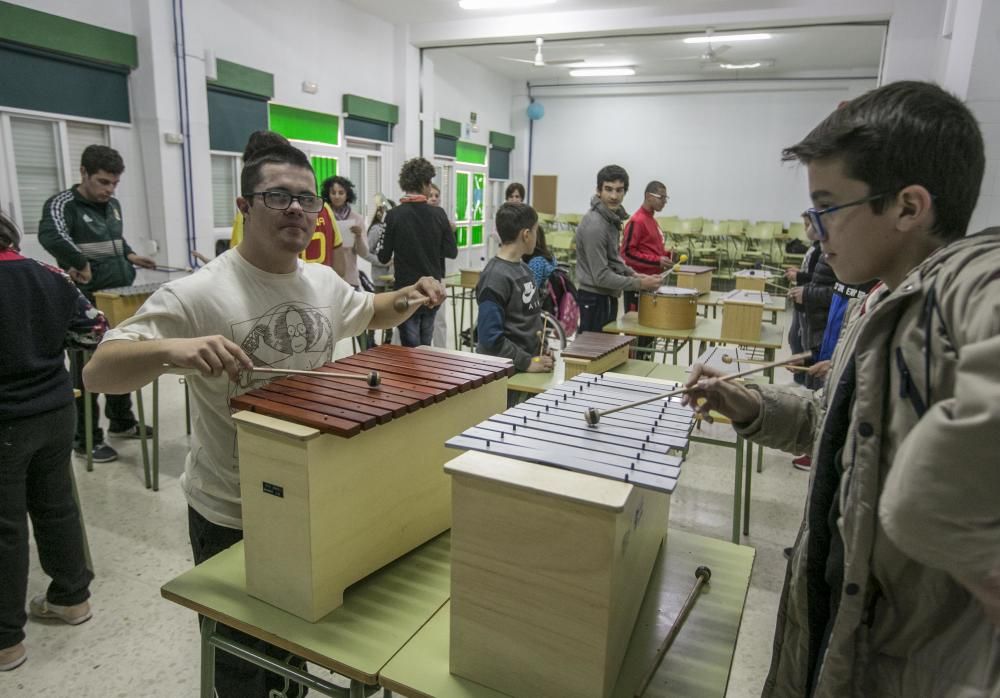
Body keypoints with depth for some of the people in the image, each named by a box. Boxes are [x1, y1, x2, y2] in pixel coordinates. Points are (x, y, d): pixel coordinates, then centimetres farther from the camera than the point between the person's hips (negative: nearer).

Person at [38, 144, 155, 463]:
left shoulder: (113, 205, 10)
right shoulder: (62, 205, -13)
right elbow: (50, 236, -35)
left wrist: (129, 255, 10)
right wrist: (83, 266, -30)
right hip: (86, 304, -7)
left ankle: (121, 422, 35)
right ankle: (85, 439, 16)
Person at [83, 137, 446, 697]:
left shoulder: (325, 283, -1)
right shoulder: (198, 295, -21)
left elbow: (370, 314, 18)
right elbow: (98, 372, -24)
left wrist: (408, 296, -2)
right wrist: (172, 348, -44)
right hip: (231, 520, -5)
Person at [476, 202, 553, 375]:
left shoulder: (524, 268, 5)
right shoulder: (495, 276, -20)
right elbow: (490, 336, -23)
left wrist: (540, 347, 2)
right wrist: (527, 362, -21)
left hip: (529, 357, 8)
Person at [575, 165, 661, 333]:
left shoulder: (611, 217, 7)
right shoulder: (595, 225, -23)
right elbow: (601, 277, -24)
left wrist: (632, 274, 8)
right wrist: (640, 284, -18)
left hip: (606, 297, 10)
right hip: (596, 300, -10)